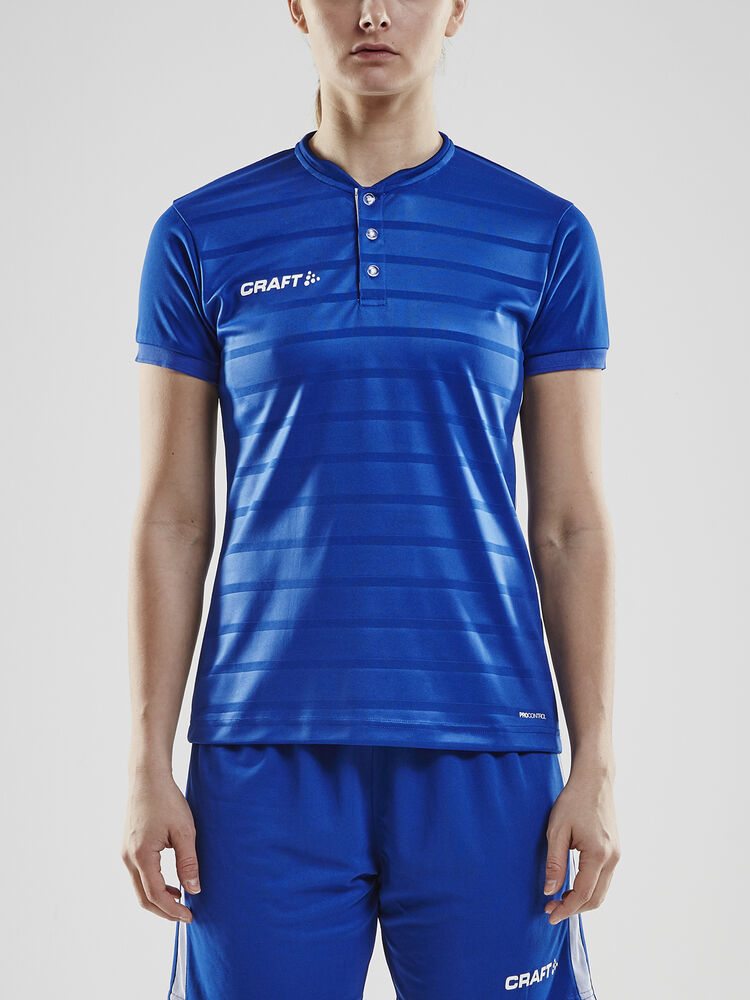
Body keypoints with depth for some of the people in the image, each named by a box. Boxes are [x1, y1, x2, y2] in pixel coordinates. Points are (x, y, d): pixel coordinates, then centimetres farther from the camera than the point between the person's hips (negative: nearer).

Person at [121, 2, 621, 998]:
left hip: (483, 749, 0)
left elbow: (571, 524, 4)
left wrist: (597, 766, -1)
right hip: (269, 751, 0)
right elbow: (173, 520, 5)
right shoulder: (202, 237, 5)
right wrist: (149, 766, 0)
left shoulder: (545, 236, 5)